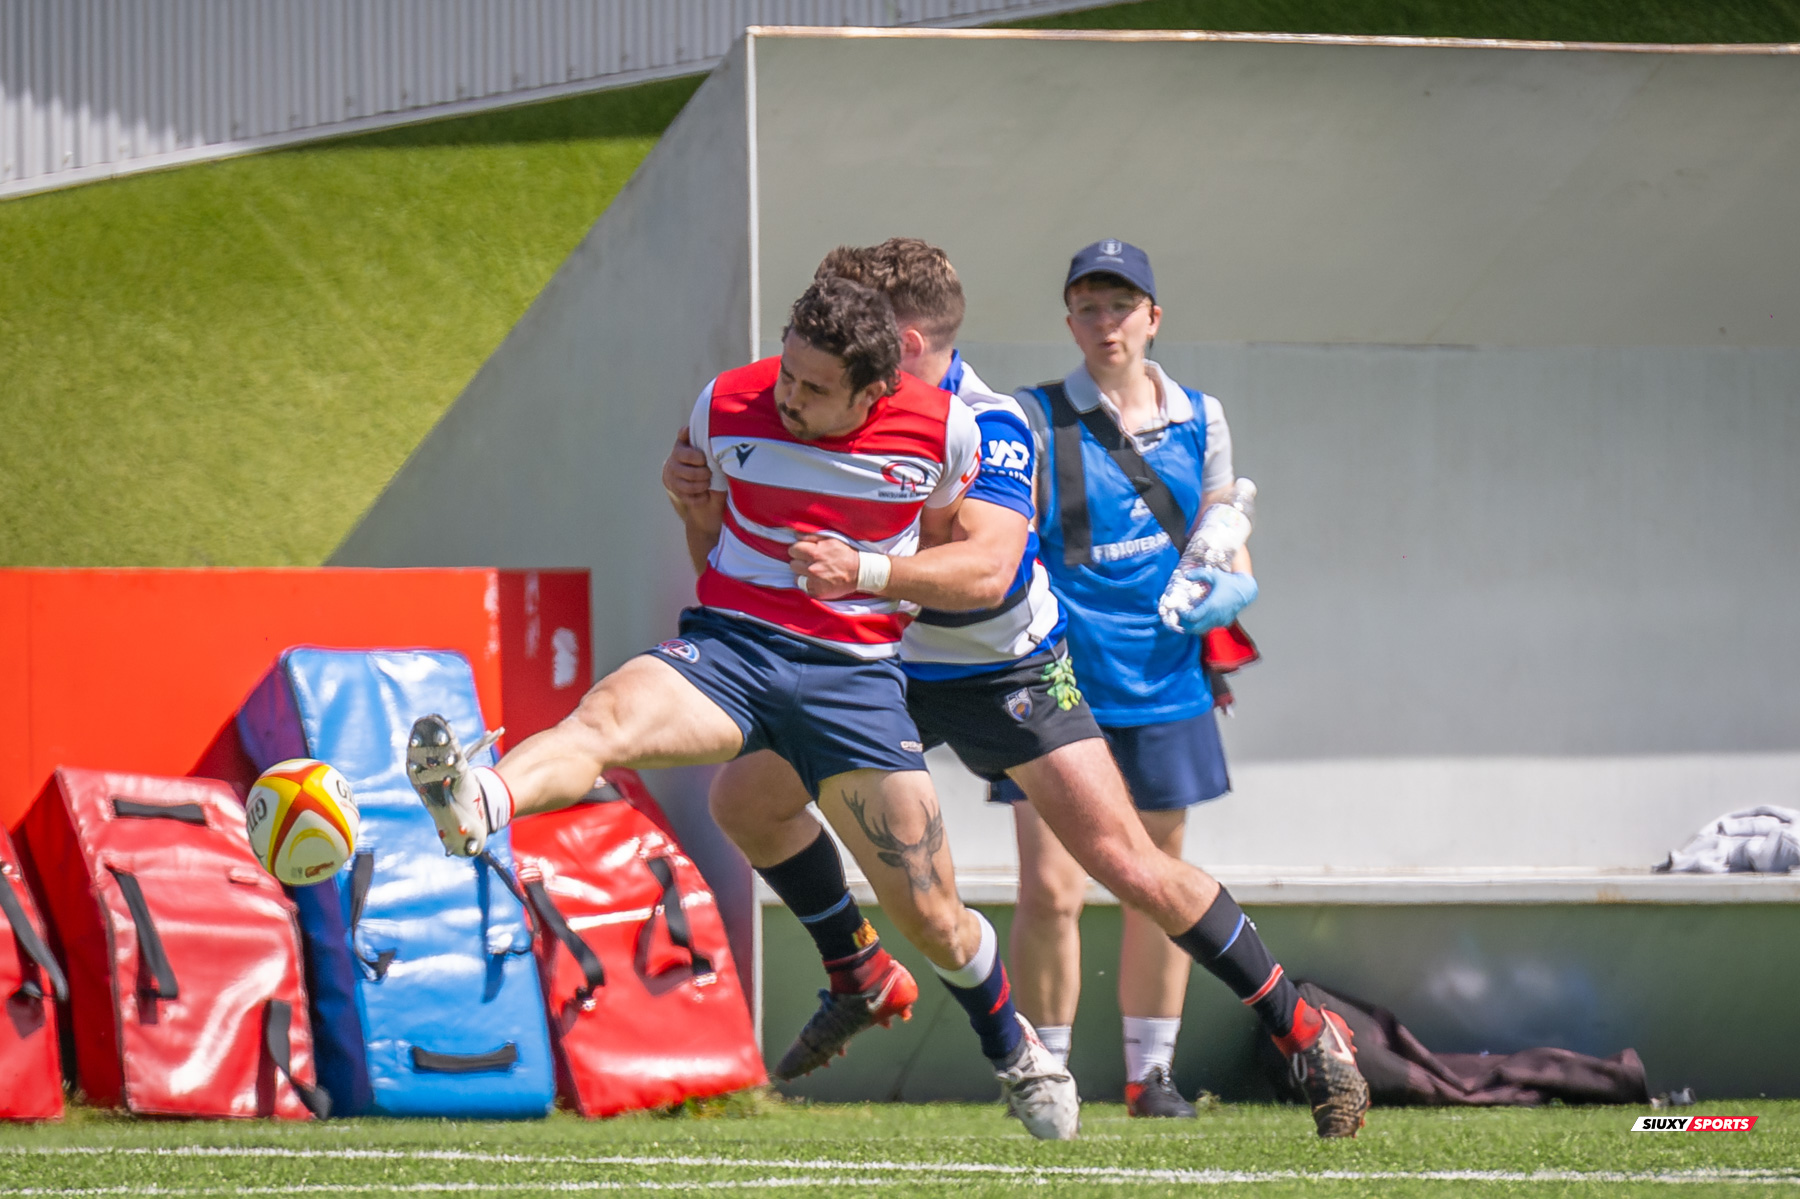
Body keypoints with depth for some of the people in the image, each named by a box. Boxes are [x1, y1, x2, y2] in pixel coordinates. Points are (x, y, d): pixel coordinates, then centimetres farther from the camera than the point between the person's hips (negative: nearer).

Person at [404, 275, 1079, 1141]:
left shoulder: (943, 430, -7)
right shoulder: (728, 407, -5)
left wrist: (864, 570, -7)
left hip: (855, 674, 0)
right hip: (729, 644, 0)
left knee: (933, 920, 3)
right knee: (604, 719, -34)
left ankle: (1012, 1046, 33)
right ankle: (474, 807, -64)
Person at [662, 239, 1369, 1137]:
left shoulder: (991, 428, -30)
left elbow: (985, 571, -44)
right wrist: (686, 476, -26)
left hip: (1007, 673, -6)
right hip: (890, 659, 6)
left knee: (1135, 871, -14)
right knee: (742, 797, 4)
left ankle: (1304, 1035, -1)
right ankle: (858, 982, 24)